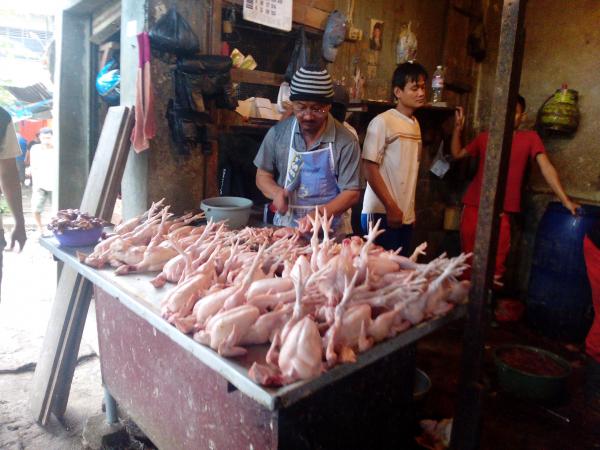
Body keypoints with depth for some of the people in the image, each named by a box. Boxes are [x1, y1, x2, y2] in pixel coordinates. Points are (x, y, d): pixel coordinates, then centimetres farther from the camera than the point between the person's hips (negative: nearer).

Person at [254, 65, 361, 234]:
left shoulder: (346, 142, -6)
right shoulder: (278, 133, 1)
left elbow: (351, 193, -4)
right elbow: (263, 175, 10)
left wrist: (321, 213, -19)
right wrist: (277, 193, -11)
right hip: (284, 227, 2)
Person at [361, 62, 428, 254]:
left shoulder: (415, 124, 13)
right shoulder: (382, 122, -9)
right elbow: (369, 168, -13)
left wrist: (408, 208, 11)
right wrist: (391, 207, -15)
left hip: (407, 215, 7)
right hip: (382, 213, -7)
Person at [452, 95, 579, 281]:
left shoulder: (530, 137, 3)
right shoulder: (484, 137, 12)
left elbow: (546, 167, -5)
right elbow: (457, 154, 20)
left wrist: (565, 200, -12)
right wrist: (458, 127, 9)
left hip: (501, 211, -2)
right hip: (473, 206, 3)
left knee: (495, 265, -2)